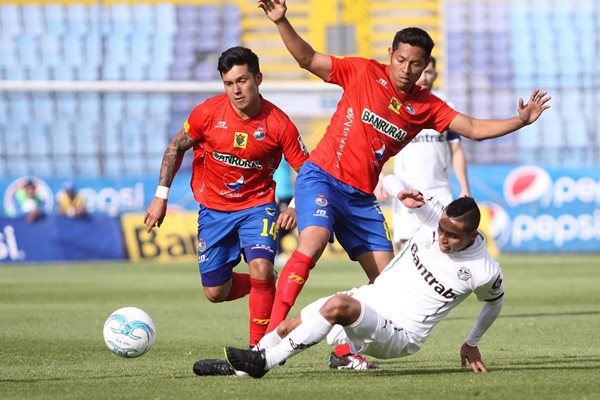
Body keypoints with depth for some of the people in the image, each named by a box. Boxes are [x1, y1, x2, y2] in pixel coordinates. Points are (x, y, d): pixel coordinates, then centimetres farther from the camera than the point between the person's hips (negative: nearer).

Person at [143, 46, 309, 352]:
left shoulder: (279, 123, -17)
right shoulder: (209, 112, -14)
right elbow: (177, 148, 2)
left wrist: (296, 208, -25)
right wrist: (161, 197, 0)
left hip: (257, 205, -2)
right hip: (213, 209, 3)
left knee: (260, 269, -27)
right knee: (215, 292, 5)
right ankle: (265, 286, 36)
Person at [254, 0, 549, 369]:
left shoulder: (425, 106, 7)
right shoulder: (364, 72, -3)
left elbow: (474, 129, 8)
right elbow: (308, 59, 0)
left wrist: (521, 121, -2)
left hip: (361, 197, 6)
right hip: (322, 176, -6)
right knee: (313, 242, -30)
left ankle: (344, 352, 11)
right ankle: (271, 334, -33)